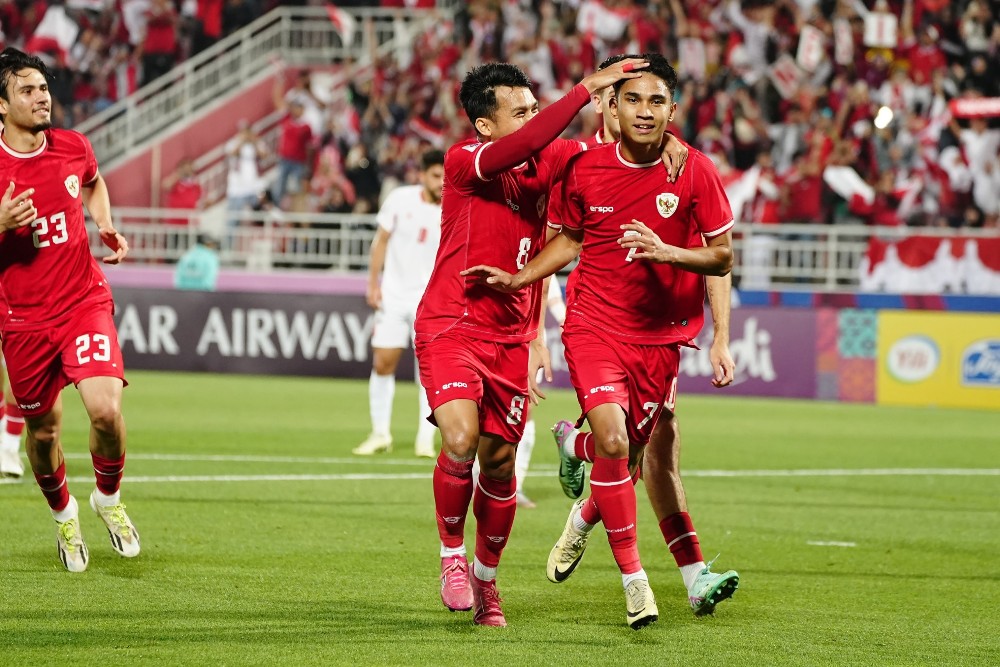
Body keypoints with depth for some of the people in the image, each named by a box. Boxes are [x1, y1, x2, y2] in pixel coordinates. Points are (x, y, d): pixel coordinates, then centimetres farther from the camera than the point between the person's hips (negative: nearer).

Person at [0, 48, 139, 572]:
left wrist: (107, 228, 9)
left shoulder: (73, 147, 0)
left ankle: (108, 499, 10)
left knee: (105, 410, -19)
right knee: (43, 431, 9)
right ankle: (63, 516, 39)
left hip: (85, 302, 1)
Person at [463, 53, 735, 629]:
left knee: (635, 455, 7)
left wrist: (665, 252, -20)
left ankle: (585, 517, 43)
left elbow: (722, 258, -3)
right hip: (594, 324, -1)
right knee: (613, 440, -20)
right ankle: (633, 576, -10)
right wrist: (518, 279, 3)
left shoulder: (695, 172, -7)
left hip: (661, 334, 1)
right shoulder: (585, 170, -3)